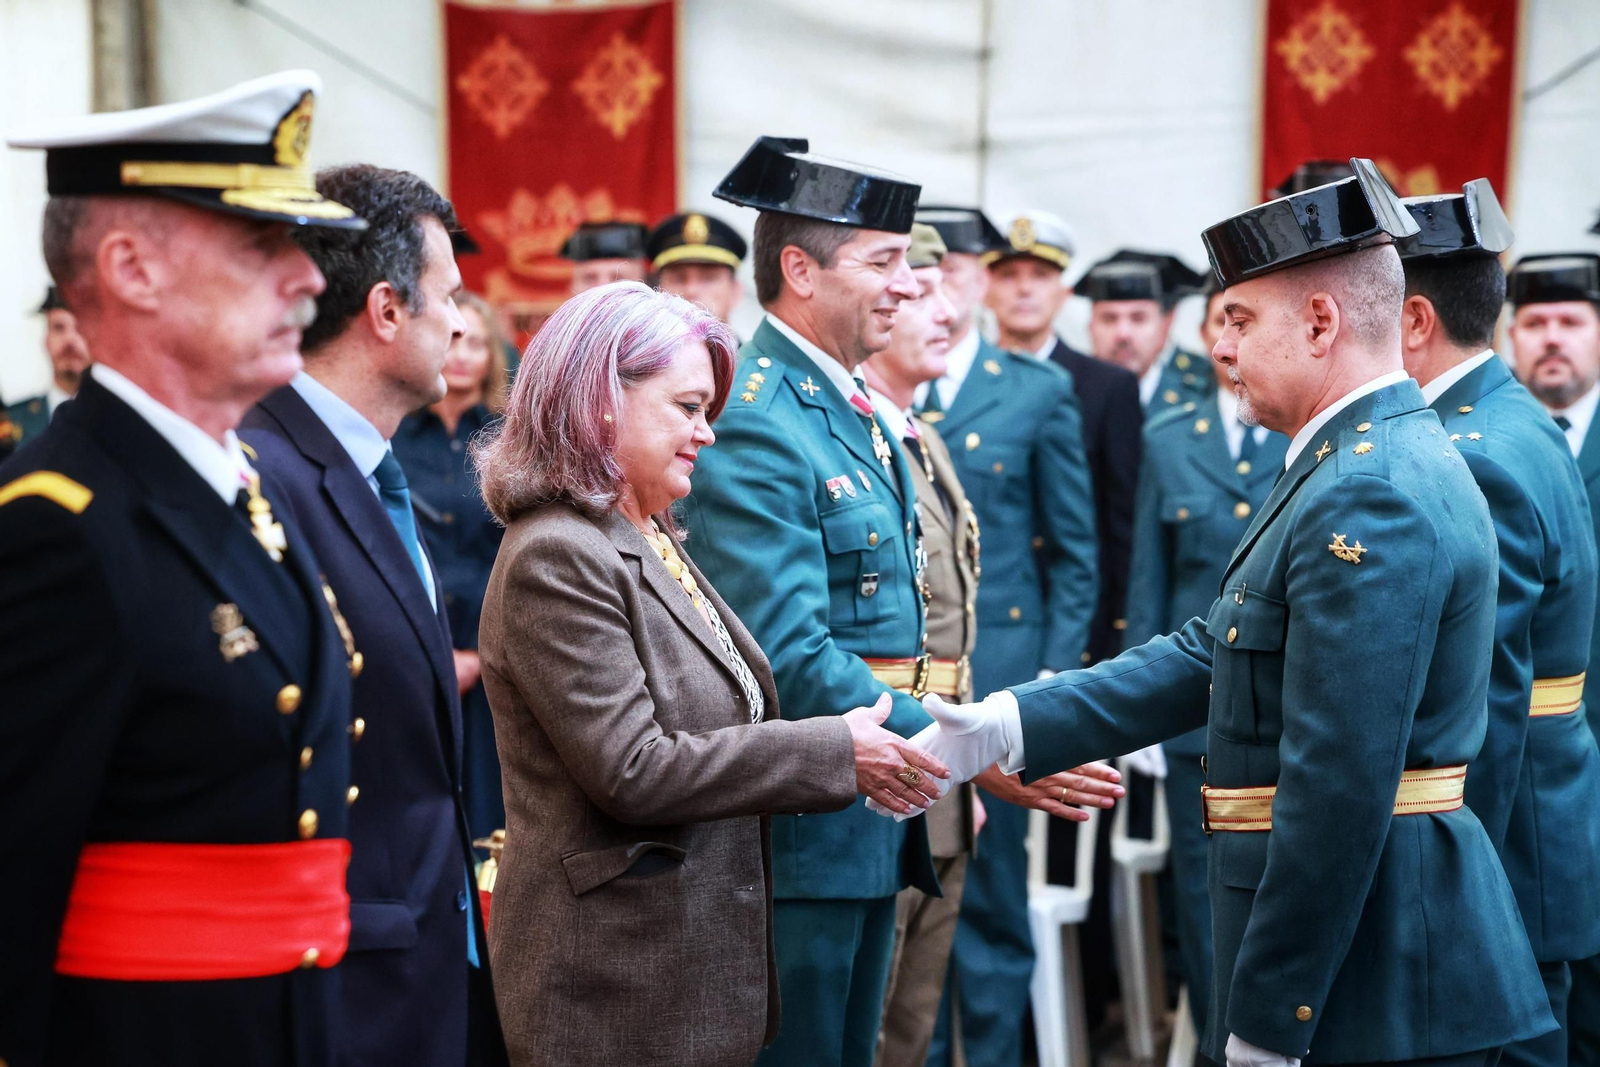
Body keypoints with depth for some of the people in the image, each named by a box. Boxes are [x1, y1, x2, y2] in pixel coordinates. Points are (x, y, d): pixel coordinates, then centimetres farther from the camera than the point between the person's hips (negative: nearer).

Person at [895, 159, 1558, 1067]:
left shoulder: (1370, 499, -21)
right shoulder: (1380, 465, 13)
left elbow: (1339, 791, -25)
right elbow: (1213, 655, 12)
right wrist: (1005, 728, 6)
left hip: (1370, 983, -10)